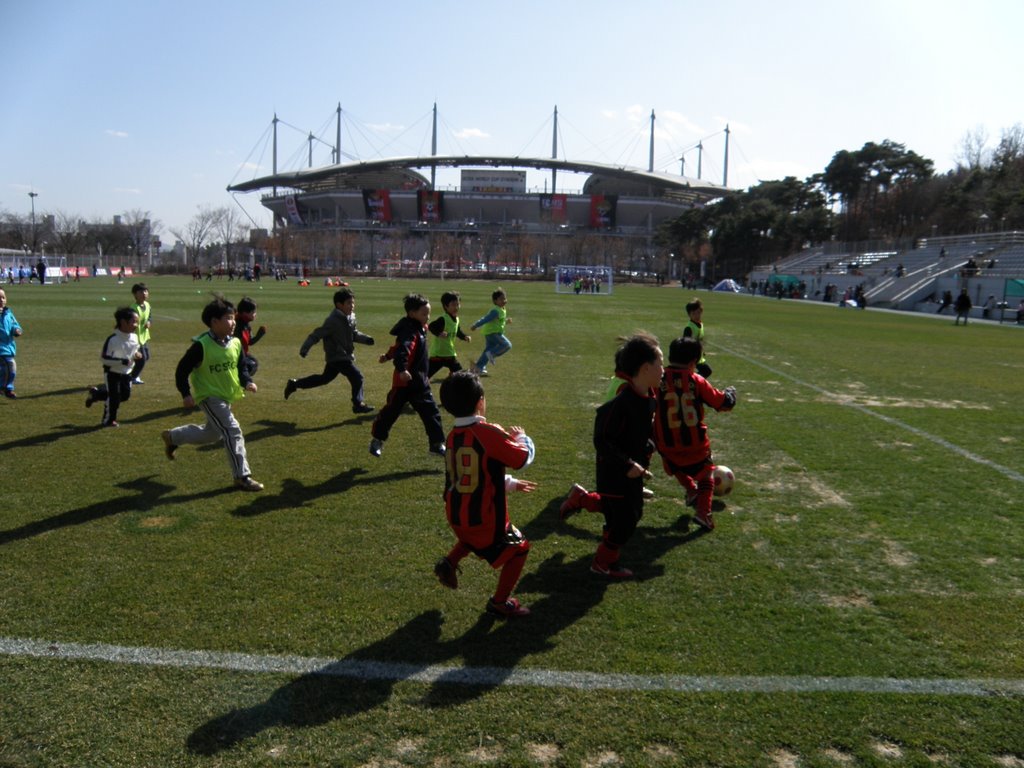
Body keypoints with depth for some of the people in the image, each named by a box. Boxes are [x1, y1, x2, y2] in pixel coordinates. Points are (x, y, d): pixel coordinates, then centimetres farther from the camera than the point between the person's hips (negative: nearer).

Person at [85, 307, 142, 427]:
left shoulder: (134, 337, -5)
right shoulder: (113, 339, -25)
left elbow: (137, 350, 14)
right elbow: (104, 358, -23)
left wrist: (137, 355, -10)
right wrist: (123, 361, -31)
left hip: (127, 373, 7)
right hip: (112, 372, -7)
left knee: (125, 395, 12)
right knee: (114, 396, -4)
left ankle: (96, 394, 33)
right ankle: (108, 420, 17)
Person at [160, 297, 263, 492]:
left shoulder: (236, 343, -1)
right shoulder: (201, 346, -19)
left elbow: (240, 368, 10)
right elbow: (182, 370, -13)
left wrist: (247, 382, -10)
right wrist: (186, 394, -19)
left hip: (226, 397, 8)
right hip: (209, 396, -8)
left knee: (212, 433, 23)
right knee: (233, 431, -15)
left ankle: (172, 436, 46)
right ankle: (242, 477, -7)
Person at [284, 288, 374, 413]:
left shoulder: (350, 318, 5)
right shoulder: (333, 321, -22)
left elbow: (354, 334, 17)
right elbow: (317, 335, -21)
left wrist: (366, 339, 0)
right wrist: (304, 349, -24)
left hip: (345, 355, 10)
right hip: (337, 357, -10)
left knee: (325, 378, 22)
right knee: (357, 377, -11)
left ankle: (294, 384, 36)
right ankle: (358, 405, 2)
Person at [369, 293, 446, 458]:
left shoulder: (420, 329, 9)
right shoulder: (410, 331, -21)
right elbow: (402, 349, -38)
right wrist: (402, 369, -52)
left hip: (420, 382, 9)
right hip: (405, 381, -8)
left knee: (431, 412, 6)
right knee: (391, 411, 7)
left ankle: (437, 444, 12)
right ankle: (377, 440, 24)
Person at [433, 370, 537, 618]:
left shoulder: (453, 436, 3)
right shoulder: (489, 433, -21)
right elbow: (523, 458, -15)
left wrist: (510, 484, 21)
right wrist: (521, 437, 5)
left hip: (456, 515, 7)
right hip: (484, 517, -7)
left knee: (473, 536, 40)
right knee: (519, 549, 15)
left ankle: (449, 562, 22)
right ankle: (500, 603, 21)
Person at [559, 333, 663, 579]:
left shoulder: (649, 398, -3)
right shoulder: (622, 403, -30)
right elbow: (602, 441, -27)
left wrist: (646, 452, 3)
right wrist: (627, 465, -26)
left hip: (634, 469, 9)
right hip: (615, 474, -9)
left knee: (634, 512, 21)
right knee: (623, 521, 3)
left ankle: (580, 498, 37)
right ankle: (603, 563, 27)